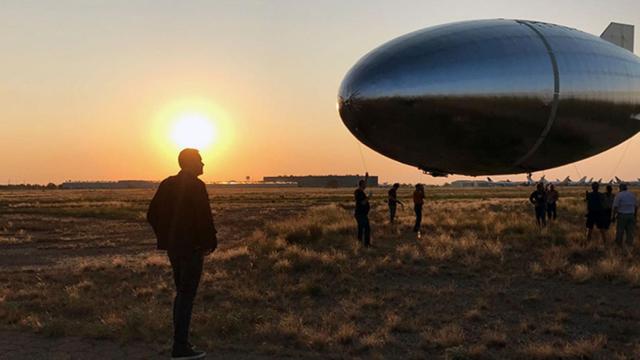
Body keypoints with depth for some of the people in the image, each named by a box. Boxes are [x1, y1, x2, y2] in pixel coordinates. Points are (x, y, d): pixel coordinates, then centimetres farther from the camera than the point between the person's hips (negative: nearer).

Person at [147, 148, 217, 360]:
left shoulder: (168, 184, 10)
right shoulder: (196, 186, -14)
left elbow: (152, 214, 12)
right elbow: (204, 218, -19)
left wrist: (165, 239, 16)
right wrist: (210, 244, -7)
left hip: (173, 246, 8)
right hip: (191, 247, -8)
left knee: (181, 292, 17)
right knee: (187, 295, -3)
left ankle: (181, 342, 23)